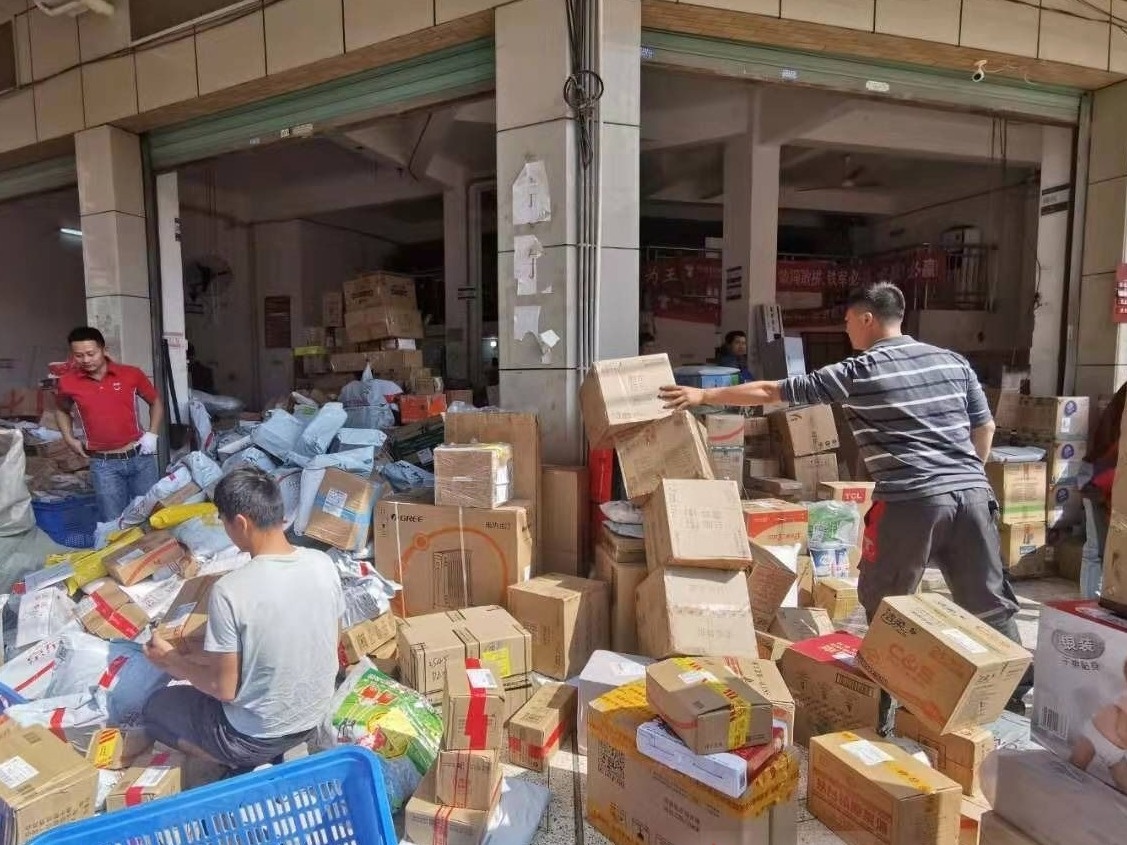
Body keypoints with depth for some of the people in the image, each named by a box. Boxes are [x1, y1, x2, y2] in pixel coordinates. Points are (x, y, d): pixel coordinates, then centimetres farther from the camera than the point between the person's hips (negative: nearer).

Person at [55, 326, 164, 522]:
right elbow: (62, 411, 20)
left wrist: (152, 434, -1)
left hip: (139, 457, 0)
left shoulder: (131, 374, -5)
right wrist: (70, 439, 7)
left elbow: (156, 402, 10)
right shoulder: (68, 382, -2)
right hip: (103, 464, 0)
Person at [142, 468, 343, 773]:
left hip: (255, 736, -6)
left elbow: (224, 689, -18)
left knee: (156, 708, 21)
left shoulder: (230, 590, -28)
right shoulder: (323, 564, -12)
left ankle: (246, 766, 5)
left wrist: (171, 661, 0)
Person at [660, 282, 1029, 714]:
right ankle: (1018, 691, 29)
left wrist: (704, 395, 9)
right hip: (973, 494, 6)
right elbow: (985, 428, 19)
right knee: (990, 601, 18)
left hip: (911, 501, -6)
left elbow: (771, 392, 1)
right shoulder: (953, 361, 14)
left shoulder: (858, 372, -2)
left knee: (884, 604, 12)